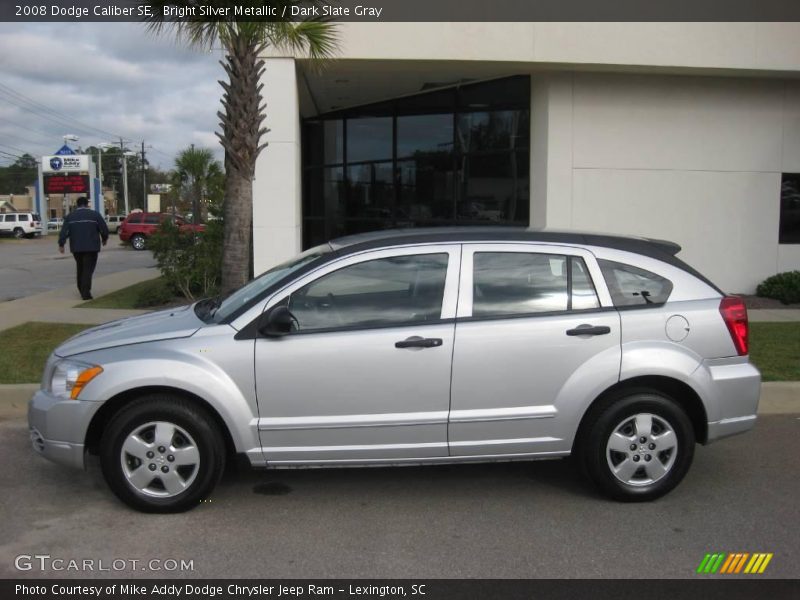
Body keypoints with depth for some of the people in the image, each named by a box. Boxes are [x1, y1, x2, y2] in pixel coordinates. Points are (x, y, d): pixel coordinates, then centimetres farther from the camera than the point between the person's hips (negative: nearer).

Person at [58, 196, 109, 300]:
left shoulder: (70, 216, 7)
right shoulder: (95, 214, -2)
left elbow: (64, 231, 0)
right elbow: (104, 229, -2)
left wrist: (61, 244, 0)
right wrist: (104, 239, 16)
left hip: (76, 248, 3)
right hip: (91, 247, -3)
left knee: (80, 268, 18)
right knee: (88, 269, -5)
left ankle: (82, 291, 25)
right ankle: (85, 293, -14)